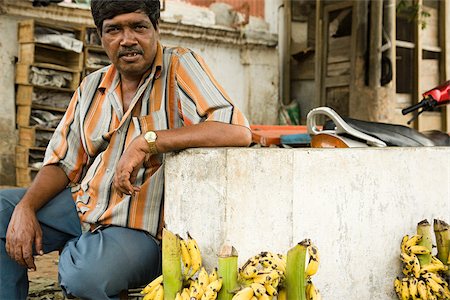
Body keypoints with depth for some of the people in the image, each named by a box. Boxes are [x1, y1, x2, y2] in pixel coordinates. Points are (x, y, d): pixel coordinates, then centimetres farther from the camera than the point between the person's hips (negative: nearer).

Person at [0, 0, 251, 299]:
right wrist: (25, 207, -7)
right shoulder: (92, 86, 9)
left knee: (86, 272, -33)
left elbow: (239, 132, -25)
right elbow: (63, 164, 12)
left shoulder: (180, 67, -10)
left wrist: (147, 141, -29)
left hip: (141, 229, -6)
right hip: (83, 206, 6)